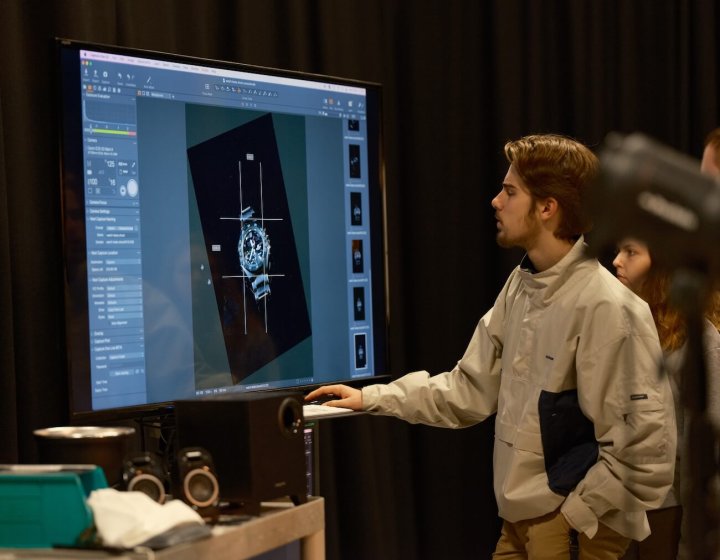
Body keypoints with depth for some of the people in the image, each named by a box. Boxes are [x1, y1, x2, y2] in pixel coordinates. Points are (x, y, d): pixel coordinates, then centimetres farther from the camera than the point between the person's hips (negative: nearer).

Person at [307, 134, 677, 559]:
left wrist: (576, 517, -16)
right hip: (521, 519, 8)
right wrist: (371, 398, 8)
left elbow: (647, 447, -21)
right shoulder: (521, 286, 7)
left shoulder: (607, 308, -20)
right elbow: (472, 388, 12)